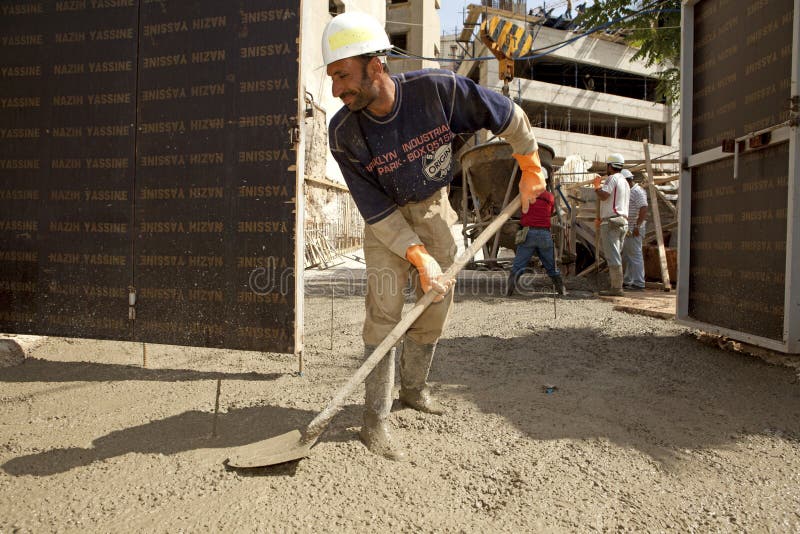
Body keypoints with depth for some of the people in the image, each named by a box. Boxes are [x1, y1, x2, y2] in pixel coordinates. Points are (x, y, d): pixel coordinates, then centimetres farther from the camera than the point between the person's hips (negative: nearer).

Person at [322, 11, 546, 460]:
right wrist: (418, 256, -26)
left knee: (437, 305, 8)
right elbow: (376, 211, -19)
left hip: (435, 209, 2)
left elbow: (509, 117, -10)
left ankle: (413, 389, 28)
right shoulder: (344, 133, -23)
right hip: (387, 221, -2)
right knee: (385, 309, -12)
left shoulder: (439, 90, -25)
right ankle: (376, 420, -2)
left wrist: (531, 169, 0)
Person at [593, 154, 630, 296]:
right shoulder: (624, 181, 25)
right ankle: (617, 287, 12)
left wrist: (597, 185, 0)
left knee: (613, 256, -11)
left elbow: (603, 196, -18)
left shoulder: (612, 178, -6)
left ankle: (616, 288, -12)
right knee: (616, 256, 11)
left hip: (611, 221, -10)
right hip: (623, 221, 10)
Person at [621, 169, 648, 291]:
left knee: (635, 255, -8)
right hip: (627, 229, 10)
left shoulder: (637, 191, -12)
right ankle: (627, 282, 20)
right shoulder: (629, 191, 19)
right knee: (626, 256, 13)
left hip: (634, 230, -10)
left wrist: (637, 226, -25)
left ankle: (638, 283, -4)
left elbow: (643, 209, -22)